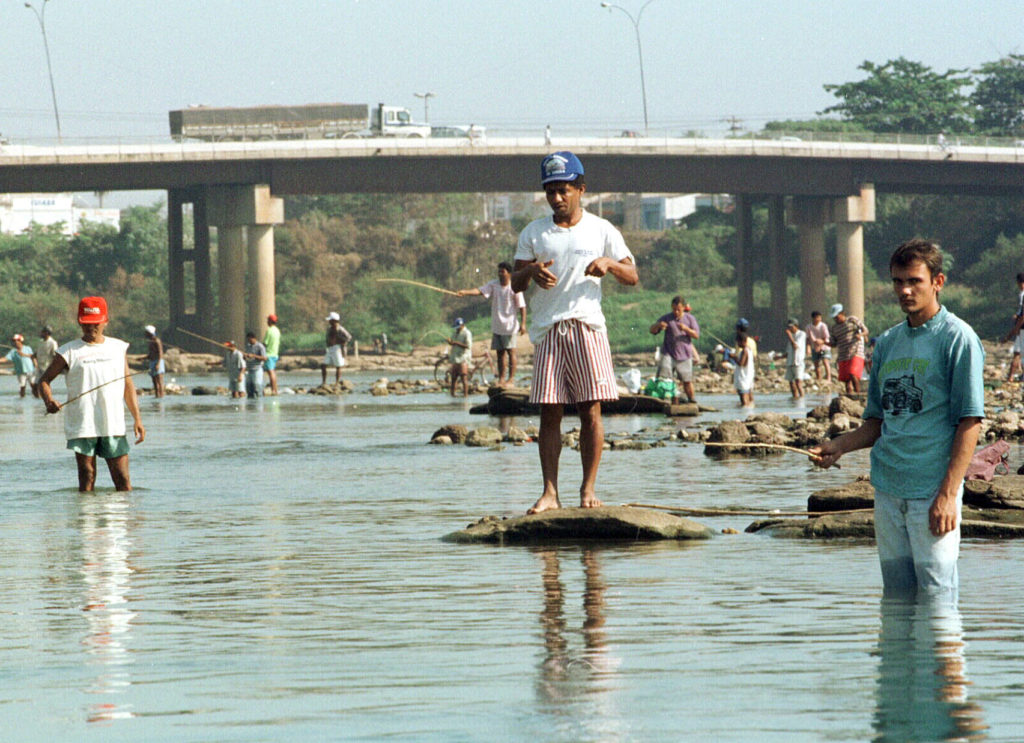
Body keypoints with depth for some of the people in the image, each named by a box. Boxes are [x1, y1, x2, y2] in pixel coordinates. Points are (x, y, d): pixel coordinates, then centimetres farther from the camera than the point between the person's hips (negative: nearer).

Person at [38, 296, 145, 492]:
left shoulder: (118, 348, 13)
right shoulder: (69, 352, 3)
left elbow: (128, 386, 16)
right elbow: (44, 380, 5)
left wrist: (137, 418, 9)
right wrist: (49, 401, -16)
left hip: (113, 425, 2)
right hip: (82, 426, -2)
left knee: (123, 481, -1)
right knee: (87, 480, -2)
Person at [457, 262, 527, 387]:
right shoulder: (493, 284, 5)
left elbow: (522, 306, -5)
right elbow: (480, 291, -7)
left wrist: (523, 323, -10)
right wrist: (465, 292, -24)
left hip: (509, 325, -5)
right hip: (496, 325, 5)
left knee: (510, 351, -5)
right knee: (500, 352, 8)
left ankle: (511, 378, -2)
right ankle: (501, 379, 13)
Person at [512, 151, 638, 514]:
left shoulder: (601, 230, 9)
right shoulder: (533, 233, 12)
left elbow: (632, 277, 9)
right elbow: (516, 283, 10)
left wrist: (609, 263, -12)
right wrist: (530, 271, -13)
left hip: (587, 325, -1)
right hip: (548, 330, 1)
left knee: (591, 409, -5)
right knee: (549, 412, -3)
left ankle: (588, 488, 0)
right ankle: (550, 492, -3)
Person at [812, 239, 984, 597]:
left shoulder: (957, 338, -6)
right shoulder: (887, 342, 15)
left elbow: (970, 423, -10)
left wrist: (948, 494, -17)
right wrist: (838, 446, 2)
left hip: (933, 489, -7)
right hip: (888, 490, 7)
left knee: (936, 593, -8)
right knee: (897, 595, 9)